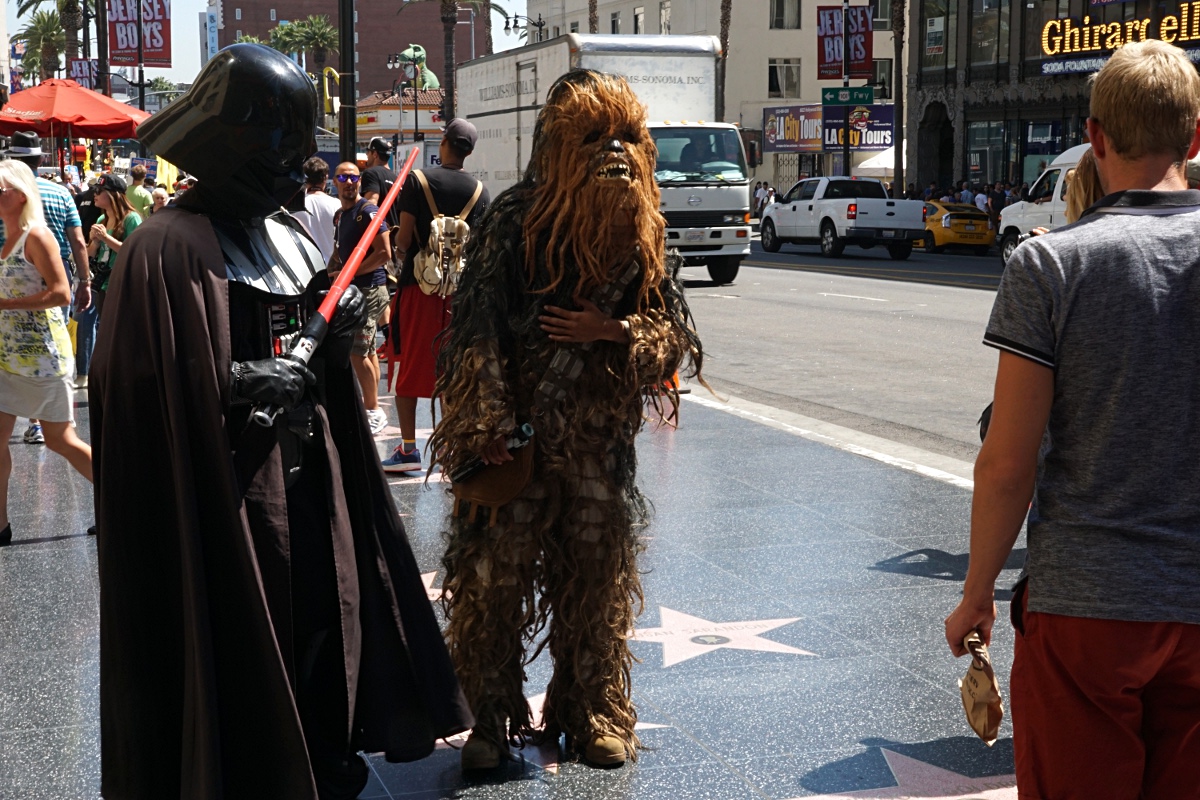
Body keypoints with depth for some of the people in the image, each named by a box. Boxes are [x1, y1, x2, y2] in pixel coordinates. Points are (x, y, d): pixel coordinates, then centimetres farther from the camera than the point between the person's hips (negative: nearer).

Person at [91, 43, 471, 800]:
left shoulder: (290, 236, 11)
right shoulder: (168, 247, -14)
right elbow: (143, 382, -15)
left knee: (320, 622, 14)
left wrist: (336, 332, -1)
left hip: (309, 478, 8)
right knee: (241, 647, 2)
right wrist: (241, 383, -23)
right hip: (227, 491, -7)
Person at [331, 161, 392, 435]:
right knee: (368, 350, 14)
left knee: (357, 351, -12)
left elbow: (384, 253, -19)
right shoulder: (339, 214, 15)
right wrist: (333, 269, 6)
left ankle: (373, 411, -5)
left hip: (370, 288, -9)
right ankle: (371, 407, 21)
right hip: (353, 289, 9)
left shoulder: (368, 212, -12)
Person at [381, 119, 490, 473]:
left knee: (408, 364, 4)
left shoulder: (417, 181, -7)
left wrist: (401, 248, 11)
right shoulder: (480, 191, 3)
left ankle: (408, 447, 2)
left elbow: (404, 237, -10)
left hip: (418, 282, -3)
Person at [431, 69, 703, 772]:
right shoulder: (515, 220, -8)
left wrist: (612, 332, -12)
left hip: (601, 438, 4)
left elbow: (676, 332, 6)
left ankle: (592, 713, 27)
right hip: (517, 431, -3)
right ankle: (493, 717, 17)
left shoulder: (642, 232, 3)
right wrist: (484, 423, -14)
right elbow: (477, 326, -10)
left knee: (596, 577, 11)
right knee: (494, 574, 0)